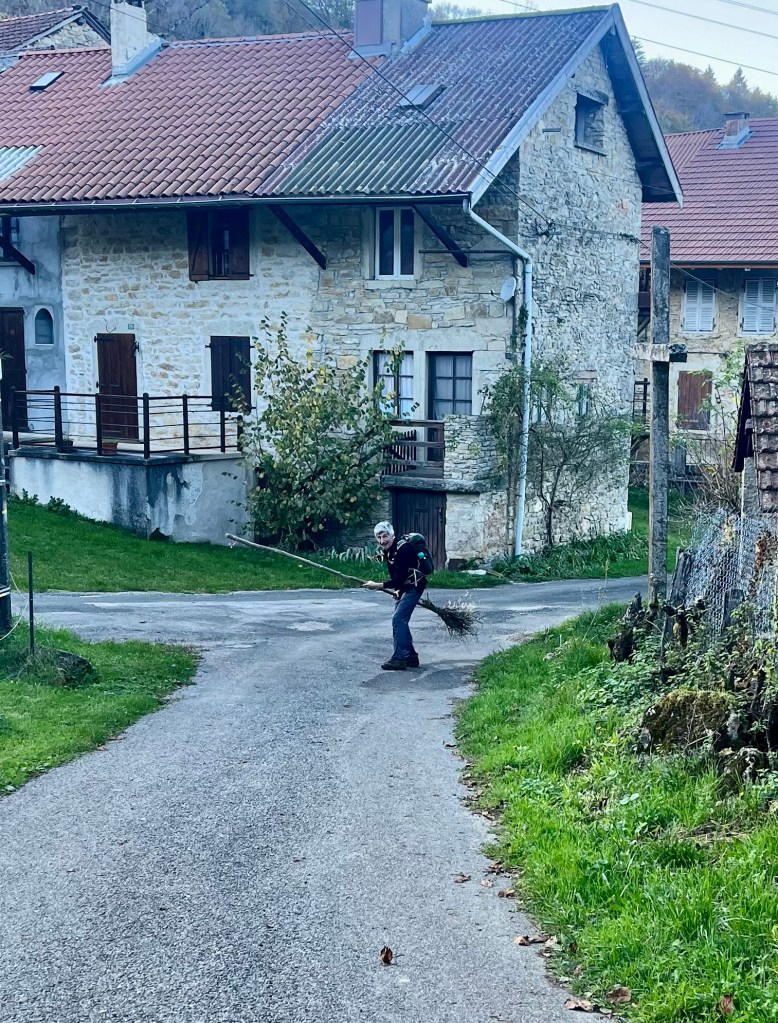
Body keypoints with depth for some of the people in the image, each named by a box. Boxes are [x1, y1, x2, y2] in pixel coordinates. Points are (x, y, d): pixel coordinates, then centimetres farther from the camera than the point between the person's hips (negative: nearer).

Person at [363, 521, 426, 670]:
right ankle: (411, 657, 18)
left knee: (398, 619, -15)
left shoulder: (403, 550, -26)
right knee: (400, 620, 10)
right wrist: (398, 590, -1)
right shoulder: (387, 551, 4)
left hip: (415, 586, -10)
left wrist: (377, 586, -27)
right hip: (405, 587, 10)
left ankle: (399, 659, -14)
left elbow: (399, 579, -28)